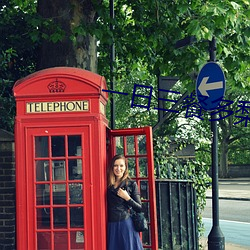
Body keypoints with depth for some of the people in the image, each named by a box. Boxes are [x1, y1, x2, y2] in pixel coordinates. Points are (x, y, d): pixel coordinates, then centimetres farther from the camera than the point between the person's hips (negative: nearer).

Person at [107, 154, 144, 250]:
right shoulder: (109, 185, 9)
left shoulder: (131, 184, 0)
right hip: (112, 226, 3)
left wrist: (127, 198, -12)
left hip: (126, 224, -3)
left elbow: (139, 208, 0)